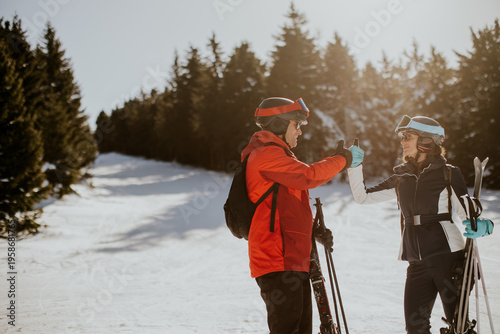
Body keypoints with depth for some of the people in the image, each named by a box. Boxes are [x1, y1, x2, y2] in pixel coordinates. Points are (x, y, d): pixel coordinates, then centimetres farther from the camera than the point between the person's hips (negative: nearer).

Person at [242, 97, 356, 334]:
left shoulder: (277, 156, 25)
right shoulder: (266, 154, -9)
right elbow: (307, 176, -21)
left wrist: (315, 231, 14)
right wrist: (340, 160, -5)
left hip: (293, 261, 11)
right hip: (278, 260, -11)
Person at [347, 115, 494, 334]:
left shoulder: (449, 174, -1)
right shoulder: (401, 179, 11)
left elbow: (467, 215, -3)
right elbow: (363, 196, 12)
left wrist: (480, 227, -25)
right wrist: (354, 165, 0)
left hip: (448, 256, -4)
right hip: (418, 264, 5)